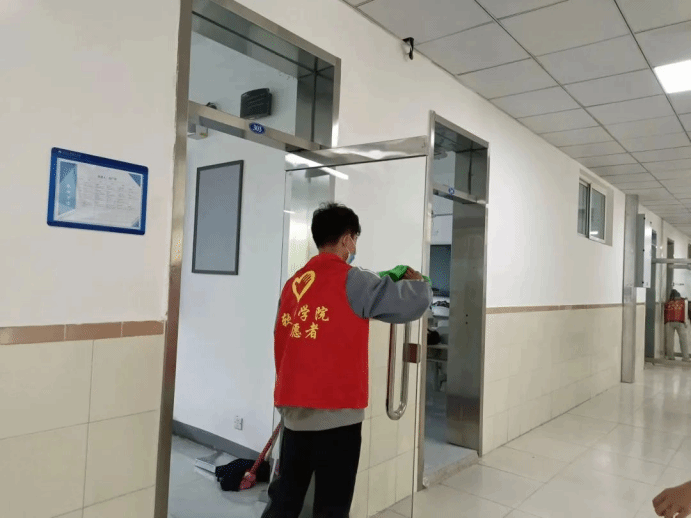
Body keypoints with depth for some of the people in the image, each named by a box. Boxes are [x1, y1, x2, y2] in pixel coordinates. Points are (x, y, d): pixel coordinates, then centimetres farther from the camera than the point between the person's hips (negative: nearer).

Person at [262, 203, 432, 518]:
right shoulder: (351, 281, -10)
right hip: (335, 410, -6)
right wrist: (417, 283, 12)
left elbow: (281, 345, 13)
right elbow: (413, 304, -10)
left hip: (294, 408, 6)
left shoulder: (294, 283, 8)